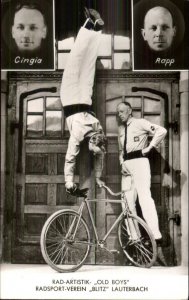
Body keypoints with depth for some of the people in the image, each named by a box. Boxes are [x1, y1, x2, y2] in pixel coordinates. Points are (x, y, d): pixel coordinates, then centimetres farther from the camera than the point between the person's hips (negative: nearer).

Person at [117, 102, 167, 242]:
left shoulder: (140, 122, 0)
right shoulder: (120, 129, 21)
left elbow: (162, 131, -11)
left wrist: (150, 147, -10)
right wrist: (122, 164, 8)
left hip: (139, 161, -7)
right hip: (126, 165, 7)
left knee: (144, 196, -16)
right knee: (127, 200, 3)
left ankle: (155, 234, -17)